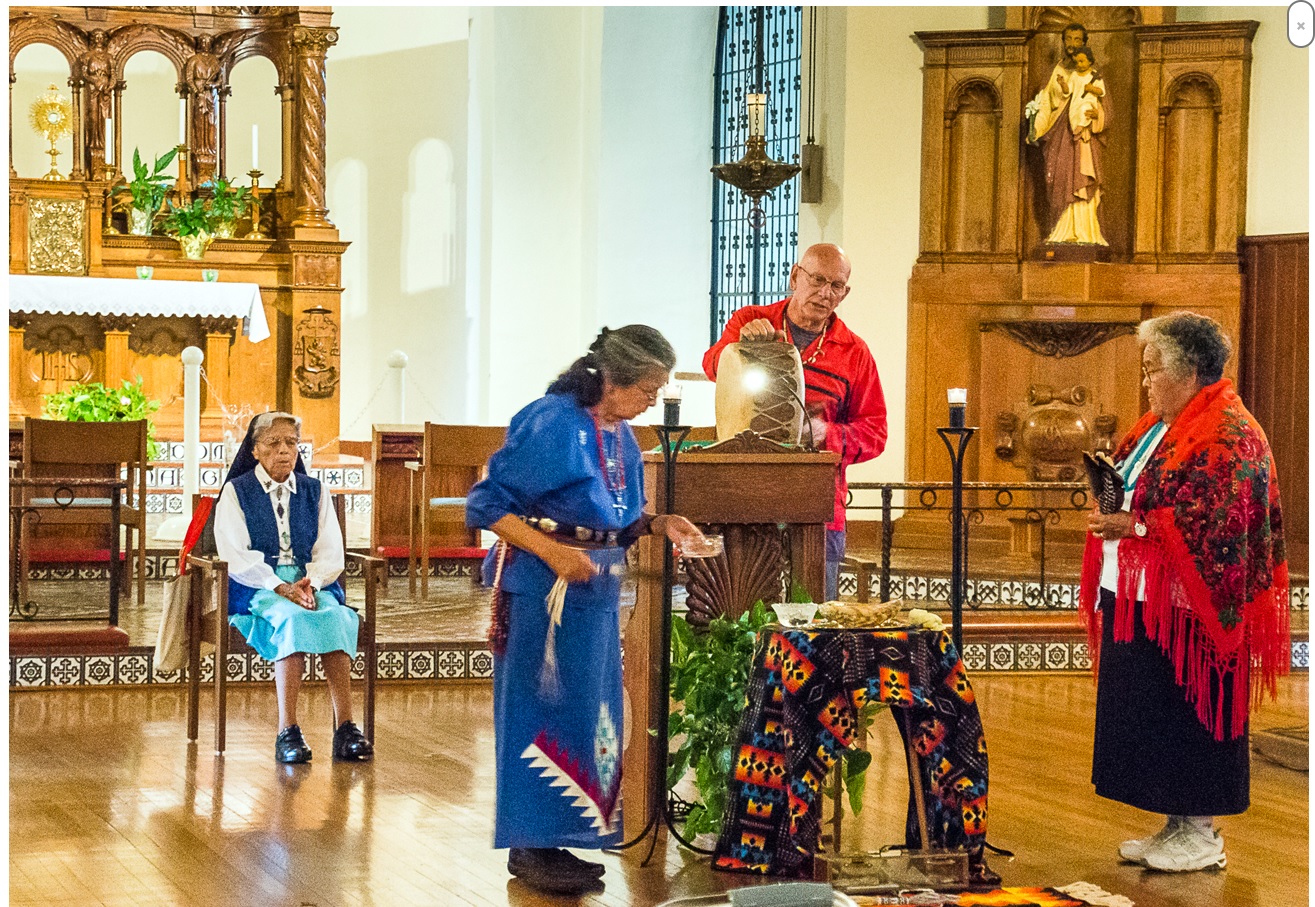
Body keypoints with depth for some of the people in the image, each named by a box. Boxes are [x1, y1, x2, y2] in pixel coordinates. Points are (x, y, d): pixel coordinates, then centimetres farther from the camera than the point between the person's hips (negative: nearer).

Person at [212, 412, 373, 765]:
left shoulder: (314, 492, 17)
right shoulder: (236, 492, 7)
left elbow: (330, 553, 8)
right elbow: (235, 556, -5)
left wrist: (310, 583, -14)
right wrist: (280, 587, -18)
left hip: (311, 585, 3)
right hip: (255, 590, -3)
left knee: (336, 617, -31)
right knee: (291, 618, -35)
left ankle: (345, 727, -39)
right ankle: (288, 732, -41)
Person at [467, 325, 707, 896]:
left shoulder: (622, 436, 9)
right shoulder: (551, 423, -16)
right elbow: (488, 504, -16)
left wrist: (659, 524, 1)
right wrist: (553, 552, -24)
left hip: (595, 592, 8)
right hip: (543, 591, -8)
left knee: (586, 714, 10)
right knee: (543, 711, -2)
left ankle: (554, 842, 19)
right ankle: (531, 848, 6)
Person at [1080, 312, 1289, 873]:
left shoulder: (1229, 436, -14)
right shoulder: (1158, 426, 15)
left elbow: (1216, 523, -22)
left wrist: (1135, 525, -21)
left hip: (1187, 609, -9)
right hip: (1139, 599, 9)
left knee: (1187, 718, -1)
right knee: (1150, 719, 11)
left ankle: (1201, 835, 9)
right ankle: (1176, 825, 21)